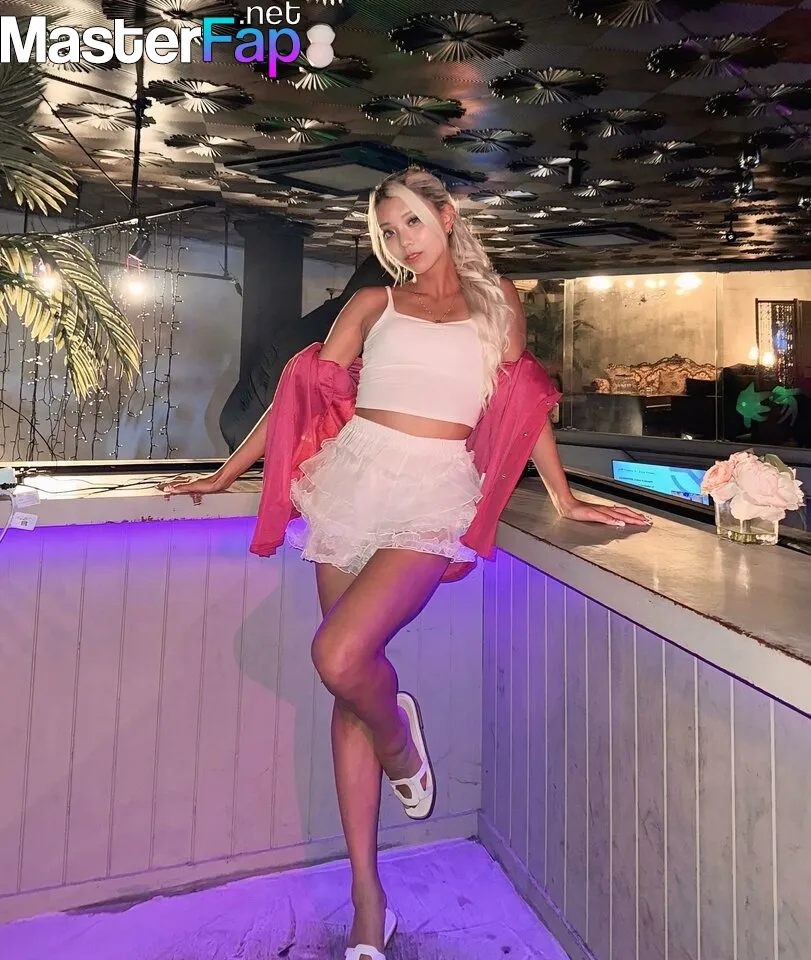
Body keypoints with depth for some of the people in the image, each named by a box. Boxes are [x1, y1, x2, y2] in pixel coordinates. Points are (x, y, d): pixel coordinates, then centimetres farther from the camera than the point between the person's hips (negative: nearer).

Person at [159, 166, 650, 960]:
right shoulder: (373, 305, 14)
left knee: (340, 658, -22)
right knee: (347, 690, 3)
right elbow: (308, 393, 12)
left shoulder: (498, 303, 15)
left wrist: (564, 498, 9)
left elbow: (524, 404, 14)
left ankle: (399, 736, 15)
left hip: (435, 494, -2)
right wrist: (226, 473, 11)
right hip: (353, 482, 3)